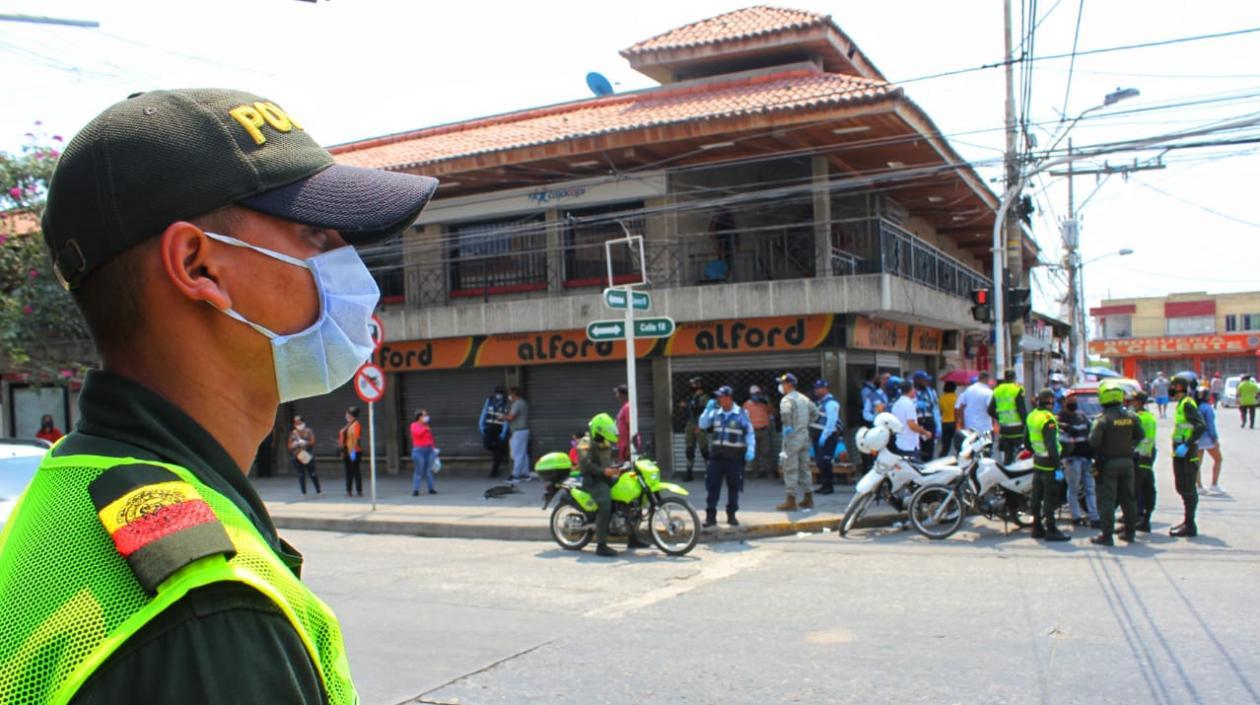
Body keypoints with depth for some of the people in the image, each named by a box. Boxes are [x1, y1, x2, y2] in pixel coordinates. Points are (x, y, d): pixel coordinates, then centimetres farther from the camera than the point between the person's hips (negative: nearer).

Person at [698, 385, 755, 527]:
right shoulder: (715, 413, 8)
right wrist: (708, 409, -4)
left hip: (734, 457, -2)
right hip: (716, 456, 2)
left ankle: (731, 515, 18)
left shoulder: (741, 414, -1)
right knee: (712, 486, -1)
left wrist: (750, 450, -8)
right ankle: (710, 516, 2)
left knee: (734, 487, 6)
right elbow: (703, 425, 5)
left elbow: (749, 433, 1)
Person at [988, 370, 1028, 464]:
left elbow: (991, 410, 9)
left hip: (1004, 428, 6)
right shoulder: (1017, 389, -9)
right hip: (1017, 427, -6)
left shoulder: (997, 391, 8)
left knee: (1007, 455, 13)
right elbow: (1022, 409, -14)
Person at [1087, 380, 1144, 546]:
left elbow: (1093, 441, -21)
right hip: (1127, 461, 5)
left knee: (1107, 500, -2)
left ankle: (1106, 535, -2)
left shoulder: (1103, 418, -17)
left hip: (1108, 462, -5)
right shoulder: (1131, 416, 1)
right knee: (1128, 497, 15)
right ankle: (1130, 532, 23)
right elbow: (1140, 437, 9)